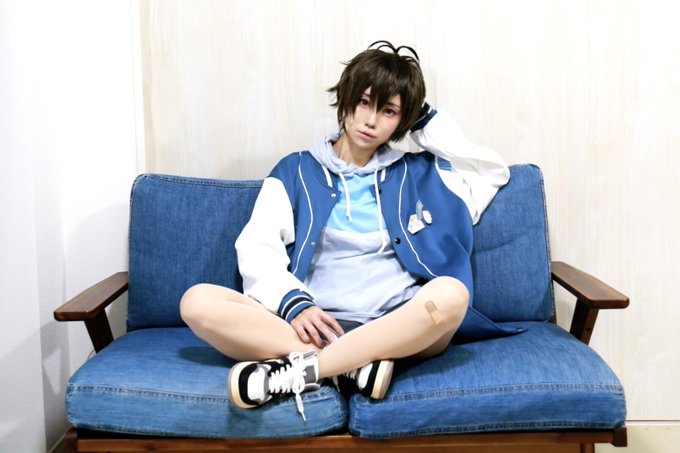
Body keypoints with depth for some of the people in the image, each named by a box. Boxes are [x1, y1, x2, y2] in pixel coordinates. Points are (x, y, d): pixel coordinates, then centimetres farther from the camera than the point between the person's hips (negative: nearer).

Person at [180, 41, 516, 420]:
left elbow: (495, 171, 18)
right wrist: (293, 302, -16)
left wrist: (428, 122, 17)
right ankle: (359, 365, -30)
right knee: (199, 301, -24)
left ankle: (298, 371, -29)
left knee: (451, 293, -34)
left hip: (397, 327, 1)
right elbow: (257, 247, 3)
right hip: (314, 324, 0)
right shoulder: (296, 171, 14)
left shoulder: (418, 173, 18)